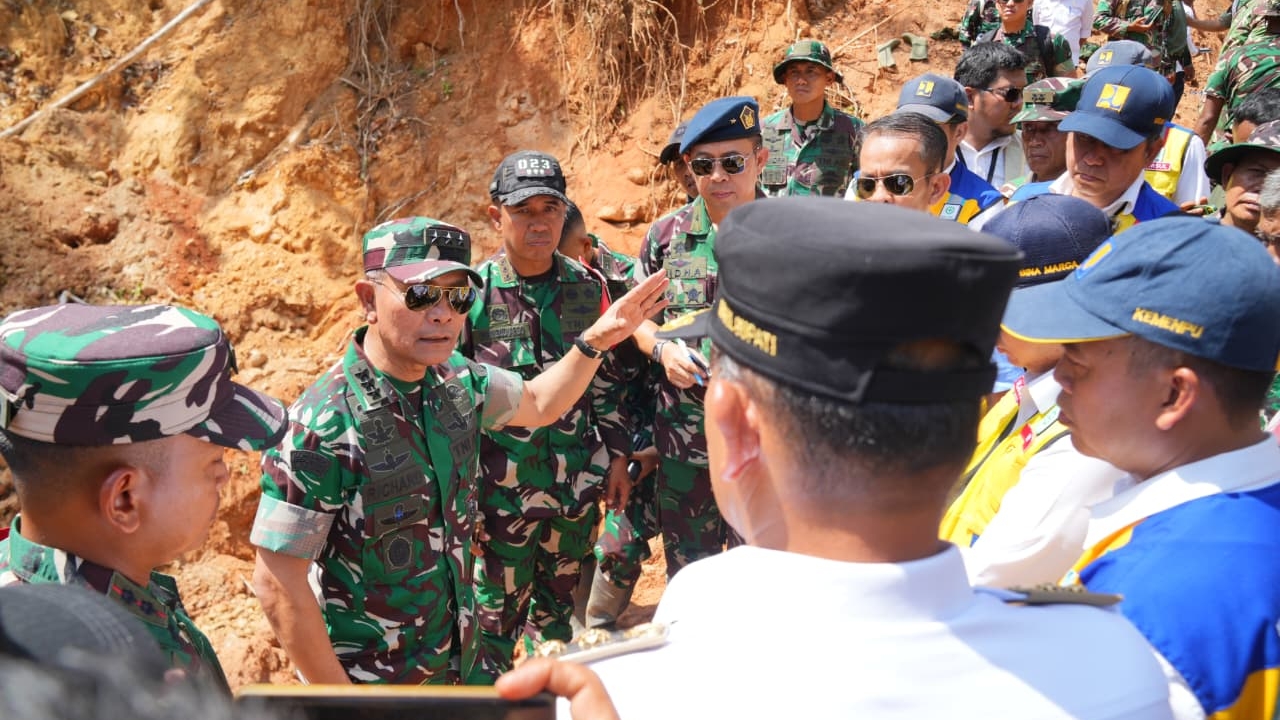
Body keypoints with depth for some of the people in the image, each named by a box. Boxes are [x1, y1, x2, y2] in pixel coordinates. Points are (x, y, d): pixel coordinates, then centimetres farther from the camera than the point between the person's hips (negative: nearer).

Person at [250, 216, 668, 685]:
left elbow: (537, 404, 16)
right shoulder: (323, 424, -26)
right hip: (371, 680, -6)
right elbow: (278, 584, -23)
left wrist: (596, 340, 2)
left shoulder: (456, 379, -5)